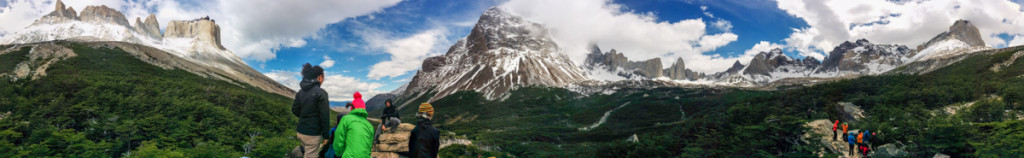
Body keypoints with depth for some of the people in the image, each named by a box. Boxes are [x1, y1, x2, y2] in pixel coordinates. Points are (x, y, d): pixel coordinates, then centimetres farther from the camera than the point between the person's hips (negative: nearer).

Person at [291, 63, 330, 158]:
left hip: (300, 132, 7)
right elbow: (325, 116, -15)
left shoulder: (300, 92, 7)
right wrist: (326, 135, -9)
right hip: (312, 134, -7)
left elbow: (294, 110, 13)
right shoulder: (321, 93, -14)